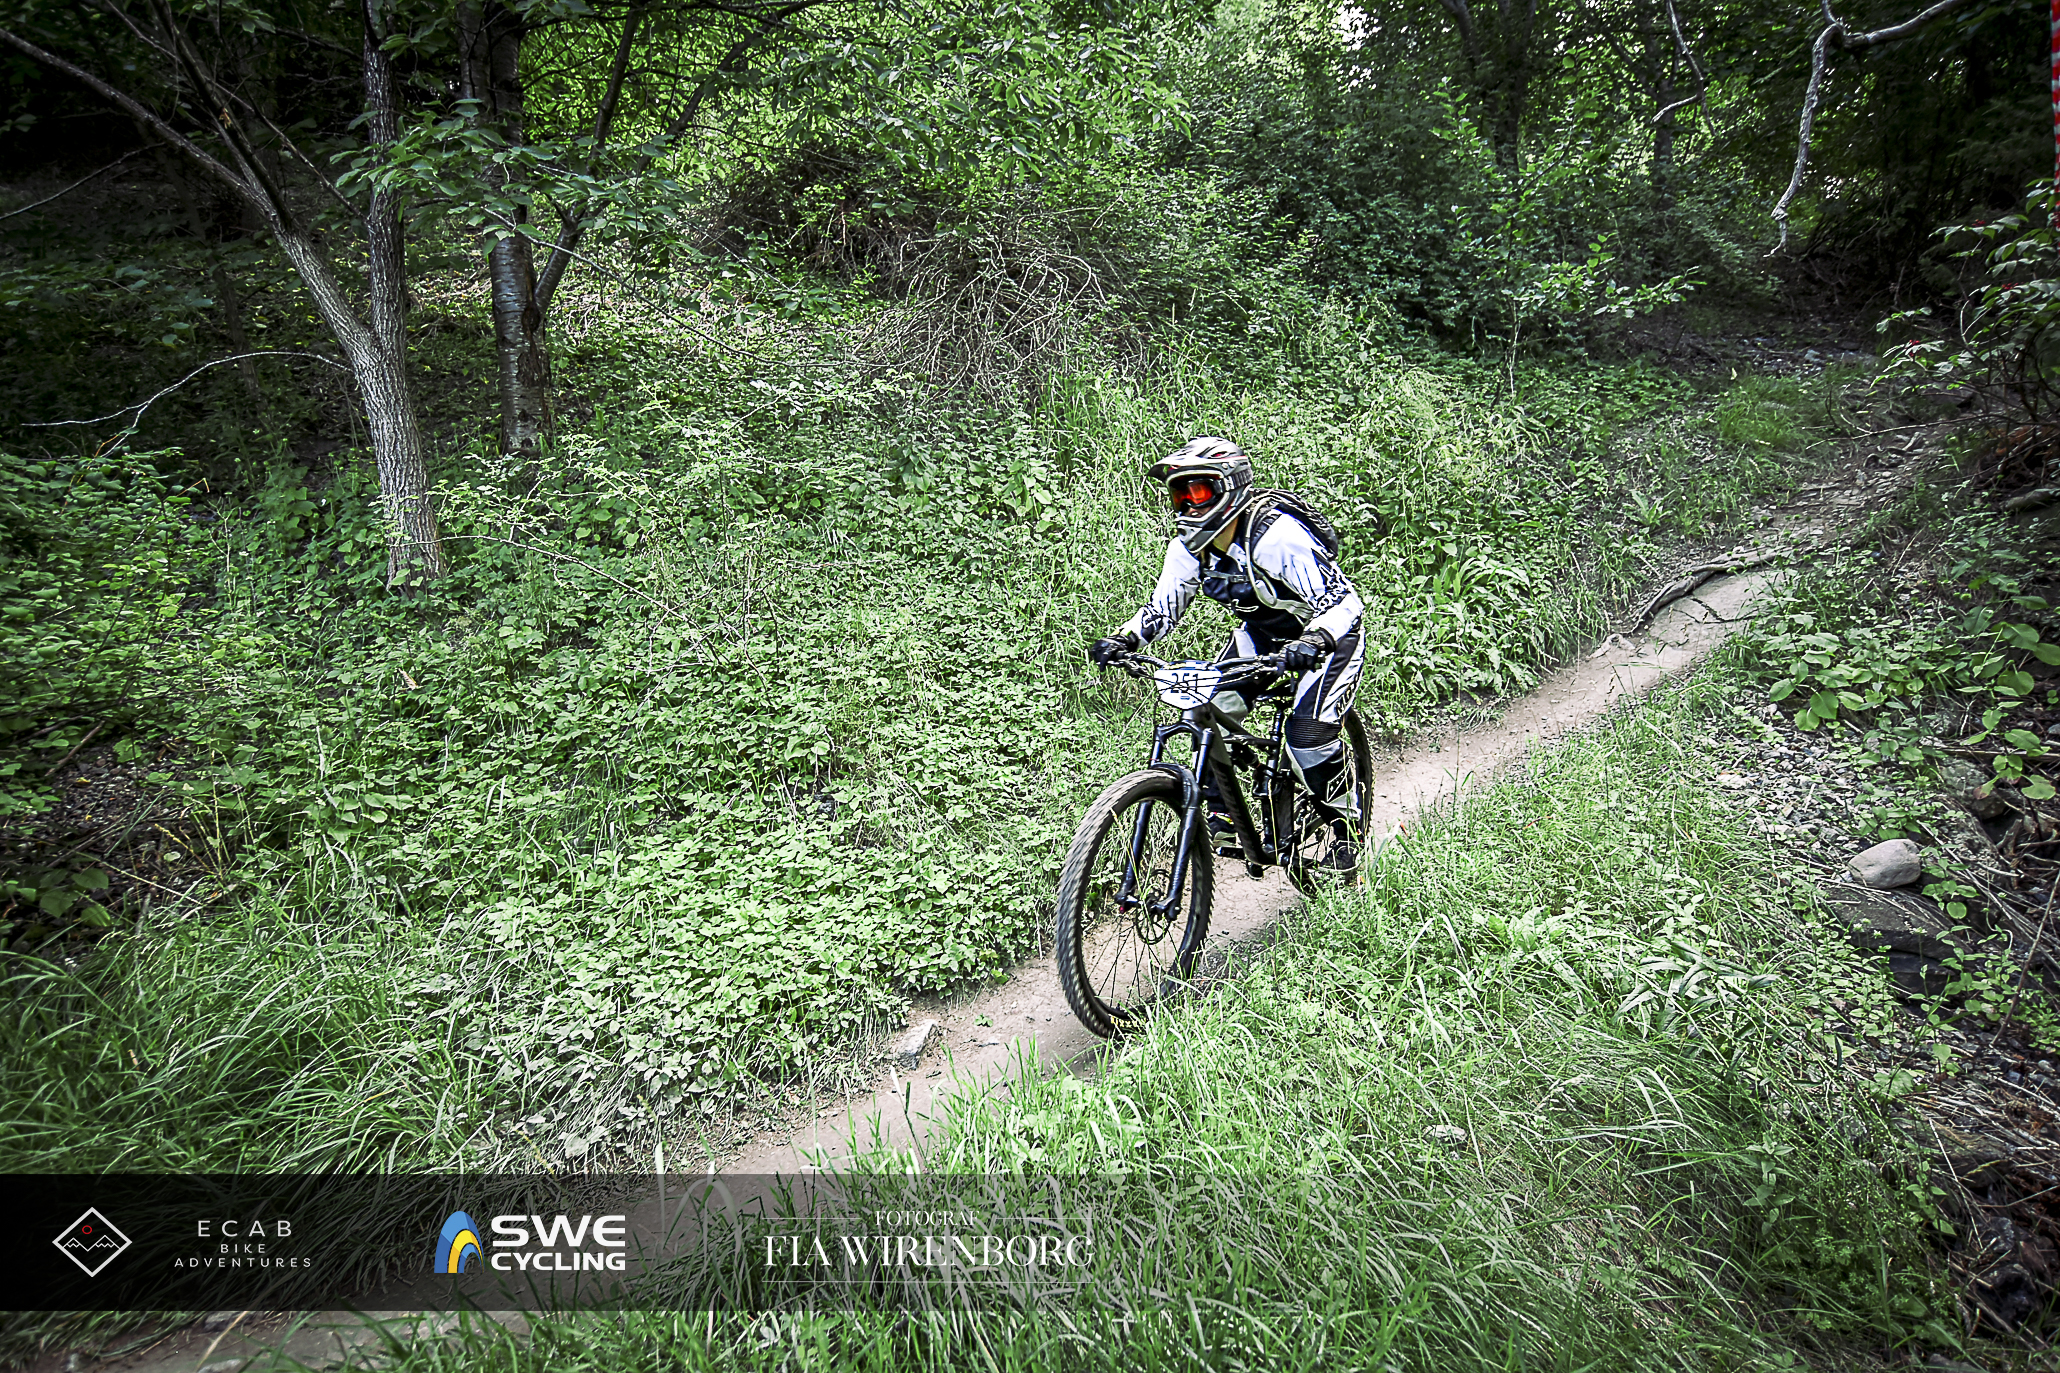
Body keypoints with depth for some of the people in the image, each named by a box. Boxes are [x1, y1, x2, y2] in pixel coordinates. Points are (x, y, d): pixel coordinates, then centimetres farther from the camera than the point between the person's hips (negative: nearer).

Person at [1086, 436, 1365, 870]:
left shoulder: (1276, 535, -34)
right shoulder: (1190, 545, -13)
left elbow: (1344, 601, -35)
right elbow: (1163, 607, -6)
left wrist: (1311, 644, -55)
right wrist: (1122, 640, -25)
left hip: (1330, 636, -6)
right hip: (1263, 631, 7)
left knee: (1309, 734, -21)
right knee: (1212, 709, -12)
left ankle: (1346, 825, 6)